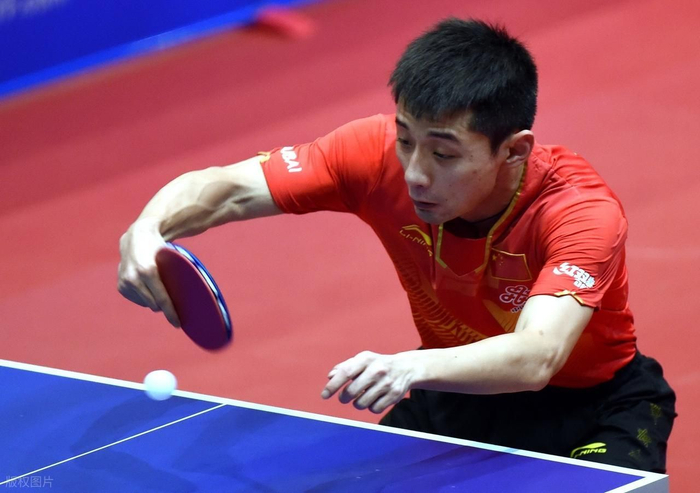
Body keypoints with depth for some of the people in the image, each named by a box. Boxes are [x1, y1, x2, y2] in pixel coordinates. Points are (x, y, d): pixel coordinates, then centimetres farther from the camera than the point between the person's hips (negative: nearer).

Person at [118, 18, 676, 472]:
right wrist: (147, 230, -42)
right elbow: (225, 189, -19)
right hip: (454, 390, 4)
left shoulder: (581, 210, -33)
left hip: (592, 402, -4)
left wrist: (413, 367, -66)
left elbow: (535, 357, -48)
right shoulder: (378, 153, -21)